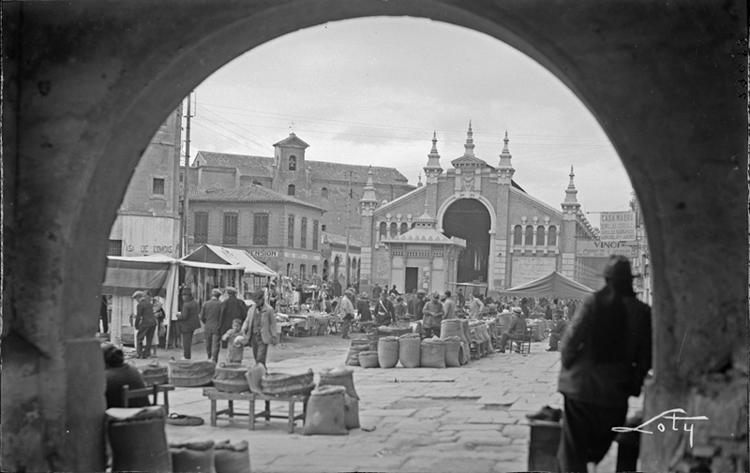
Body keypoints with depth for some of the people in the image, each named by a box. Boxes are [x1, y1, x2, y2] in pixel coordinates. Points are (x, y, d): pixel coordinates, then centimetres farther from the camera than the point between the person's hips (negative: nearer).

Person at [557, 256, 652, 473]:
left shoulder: (593, 302, -13)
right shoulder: (642, 312, -6)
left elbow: (571, 338, -14)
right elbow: (645, 357, -3)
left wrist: (567, 364, 3)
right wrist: (634, 384, 9)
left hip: (581, 384, -1)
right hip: (615, 390, 2)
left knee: (573, 447, 8)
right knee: (601, 442, 26)